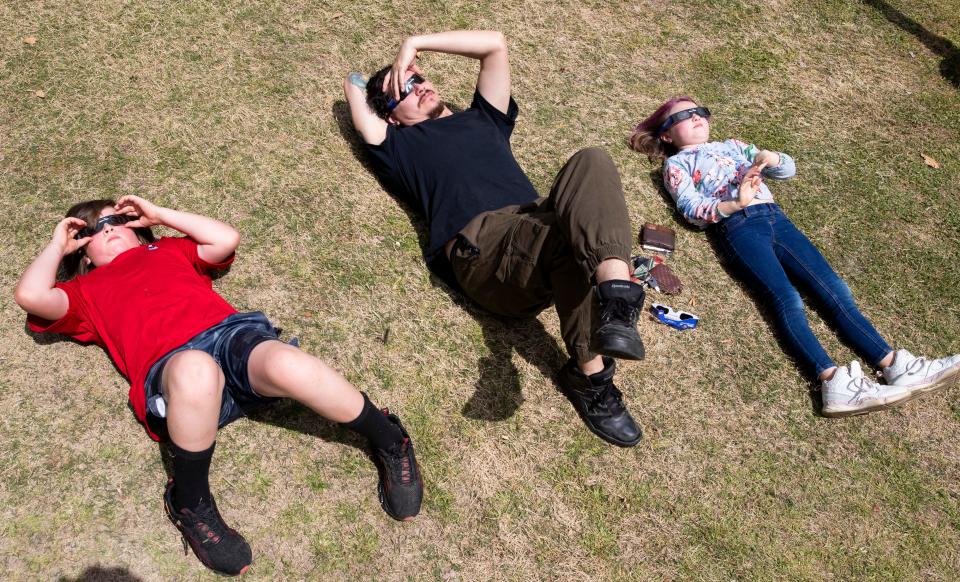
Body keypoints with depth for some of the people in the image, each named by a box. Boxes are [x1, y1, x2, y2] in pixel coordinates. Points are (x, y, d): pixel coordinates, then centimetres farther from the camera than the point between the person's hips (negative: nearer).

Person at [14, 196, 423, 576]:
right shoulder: (86, 291, 32)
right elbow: (31, 295, 13)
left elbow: (227, 239, 21)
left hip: (230, 331, 2)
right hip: (169, 368, -2)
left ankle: (389, 442, -14)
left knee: (285, 364, -35)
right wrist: (59, 245, 31)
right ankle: (190, 502, -19)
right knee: (196, 370, -42)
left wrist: (158, 214, 31)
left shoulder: (168, 249, 37)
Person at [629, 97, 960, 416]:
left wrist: (767, 157, 5)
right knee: (787, 301, -26)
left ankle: (894, 366, -18)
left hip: (775, 217, 6)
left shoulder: (732, 146, 34)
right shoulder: (676, 163, 18)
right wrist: (734, 203, -19)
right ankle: (833, 382, -41)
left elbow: (789, 168, 30)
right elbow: (690, 208, -1)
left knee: (834, 288, -10)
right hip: (737, 226, -5)